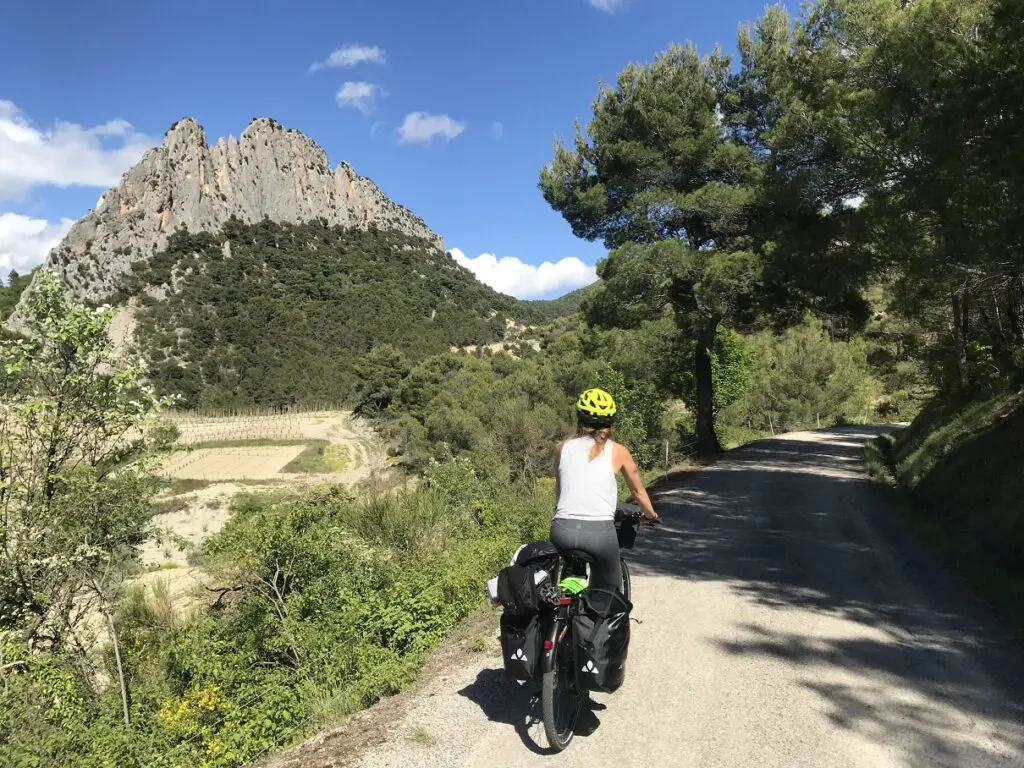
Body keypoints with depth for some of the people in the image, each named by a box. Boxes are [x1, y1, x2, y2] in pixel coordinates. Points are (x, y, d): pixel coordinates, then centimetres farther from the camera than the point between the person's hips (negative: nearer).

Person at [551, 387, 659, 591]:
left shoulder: (562, 448, 12)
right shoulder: (618, 451, 9)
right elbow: (638, 491, 22)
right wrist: (650, 515, 41)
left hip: (563, 529, 2)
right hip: (599, 530, -2)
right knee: (609, 590, 17)